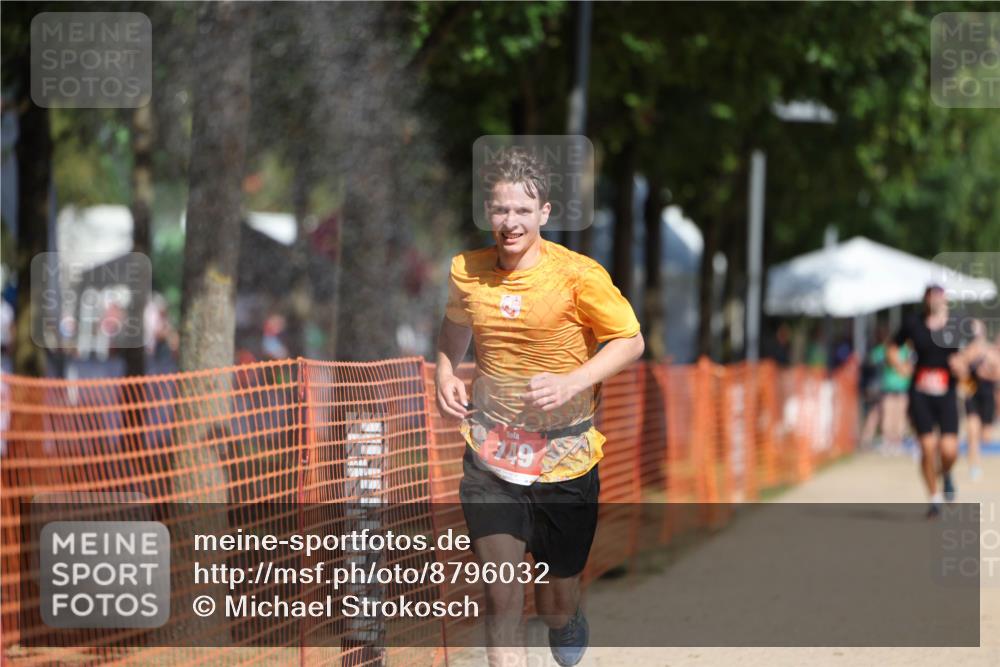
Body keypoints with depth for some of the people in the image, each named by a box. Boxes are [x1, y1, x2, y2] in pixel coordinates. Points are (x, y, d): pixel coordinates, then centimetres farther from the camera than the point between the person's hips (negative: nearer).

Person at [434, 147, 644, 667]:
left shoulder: (577, 275, -12)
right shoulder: (467, 271, 1)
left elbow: (630, 341, -6)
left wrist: (571, 383, -20)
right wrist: (445, 374, 3)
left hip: (565, 463, -2)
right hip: (490, 460, 2)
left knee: (557, 606, 12)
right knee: (501, 597, -9)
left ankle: (566, 623, 49)